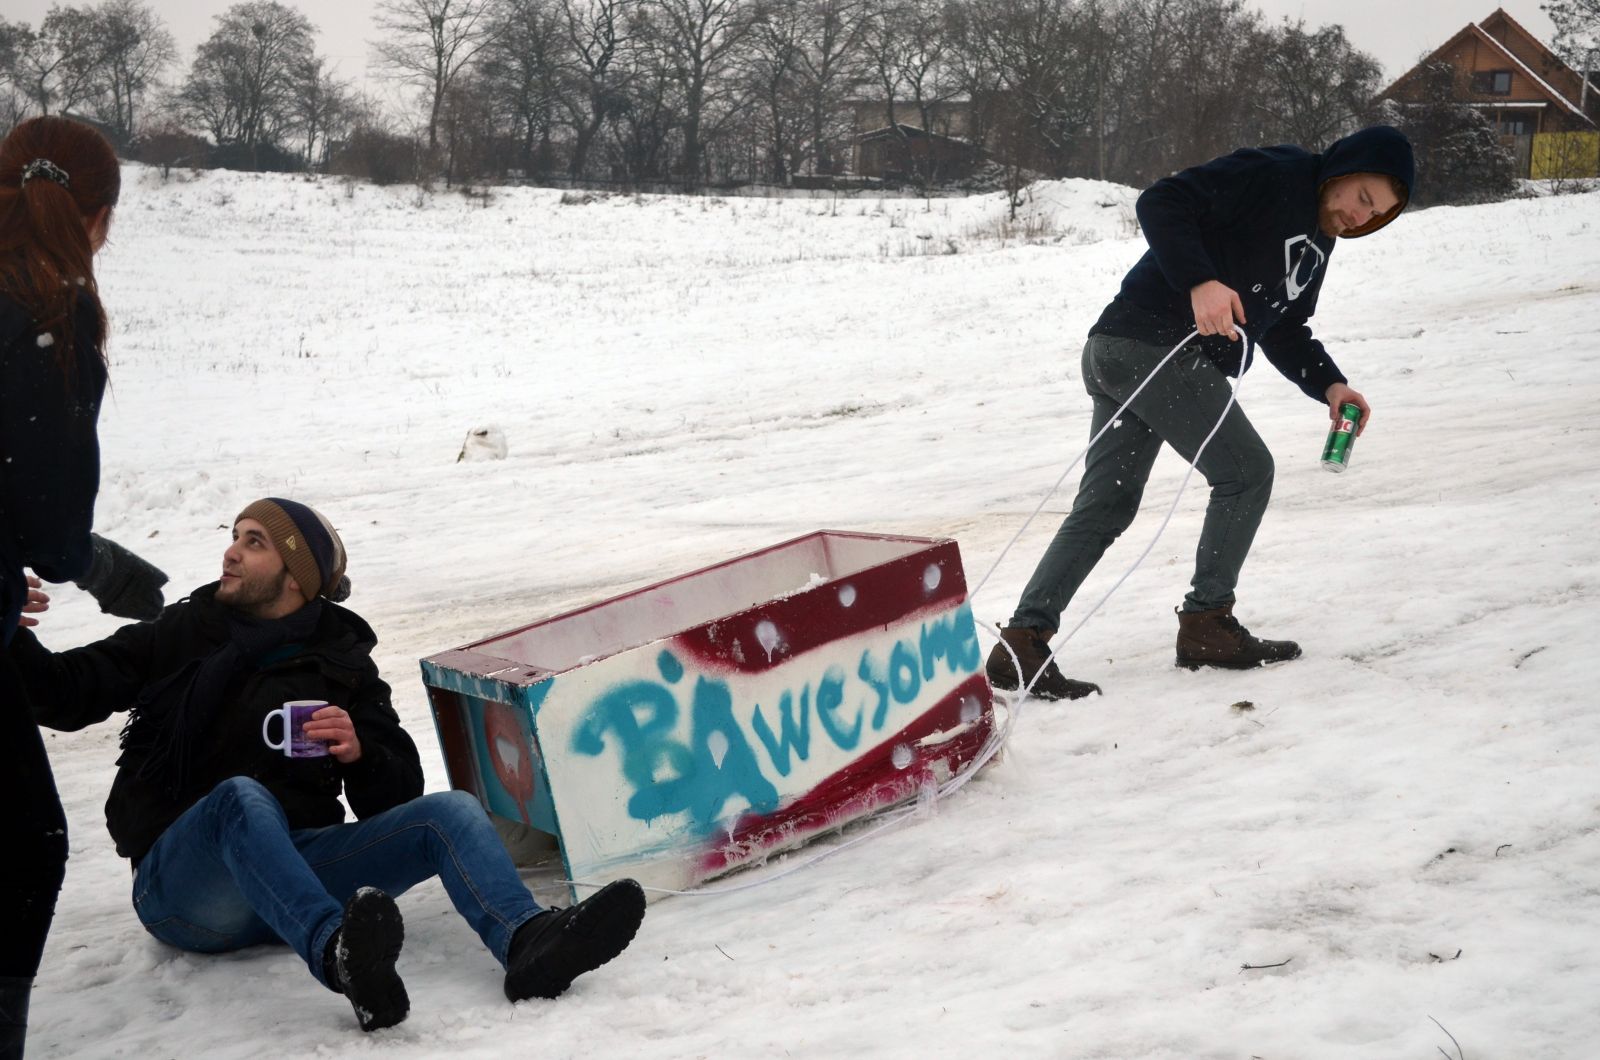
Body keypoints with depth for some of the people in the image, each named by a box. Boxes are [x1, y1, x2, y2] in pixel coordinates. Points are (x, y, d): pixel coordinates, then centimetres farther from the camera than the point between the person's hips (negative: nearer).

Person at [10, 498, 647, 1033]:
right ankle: (338, 954, -64)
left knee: (450, 812, -19)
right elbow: (66, 696, 4)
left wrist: (358, 751, -13)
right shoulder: (181, 636, 12)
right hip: (182, 883, -2)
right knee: (242, 794, -36)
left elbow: (396, 799, 9)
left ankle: (527, 943, -51)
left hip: (299, 865, 2)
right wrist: (13, 639, -16)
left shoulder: (342, 665, 14)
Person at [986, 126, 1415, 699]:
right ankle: (1207, 621, 7)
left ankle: (1022, 643, 0)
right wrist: (1199, 281, -29)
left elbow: (1283, 330, 26)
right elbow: (1161, 203, -17)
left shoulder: (1317, 242, 21)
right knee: (1246, 471, -2)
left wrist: (1329, 384, 9)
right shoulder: (1269, 176, -8)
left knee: (1105, 507, 5)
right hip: (1148, 343, -10)